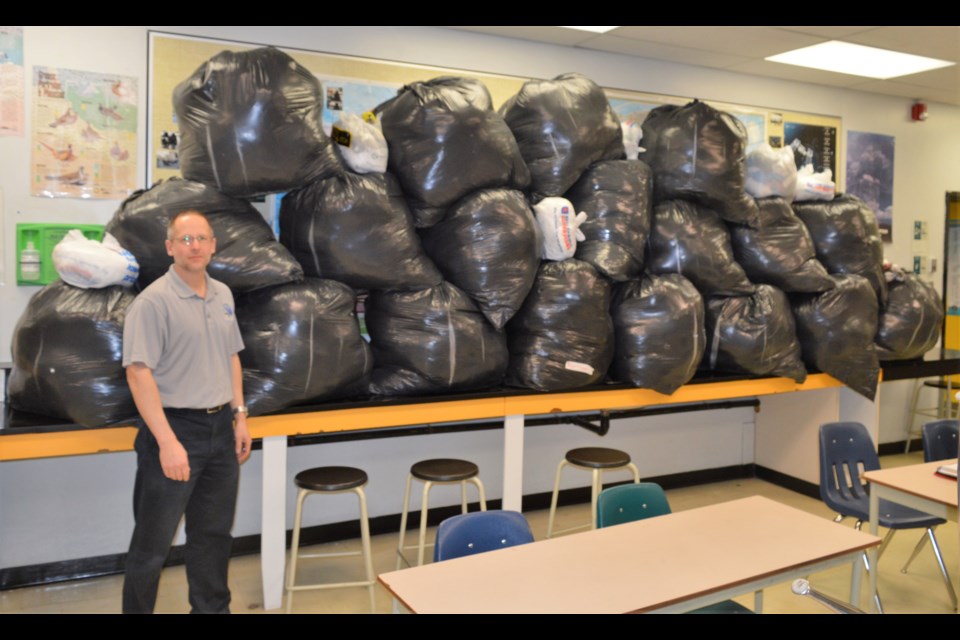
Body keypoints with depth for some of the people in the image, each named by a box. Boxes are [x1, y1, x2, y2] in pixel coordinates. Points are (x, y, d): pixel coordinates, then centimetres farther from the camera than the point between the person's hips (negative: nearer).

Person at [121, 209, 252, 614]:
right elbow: (139, 373, -19)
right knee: (153, 542, 6)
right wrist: (168, 442, -23)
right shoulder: (154, 301, -14)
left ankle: (212, 607, 34)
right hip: (175, 428, -6)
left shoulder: (223, 295, 8)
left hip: (220, 428, 7)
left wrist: (239, 416, 11)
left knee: (213, 534, 18)